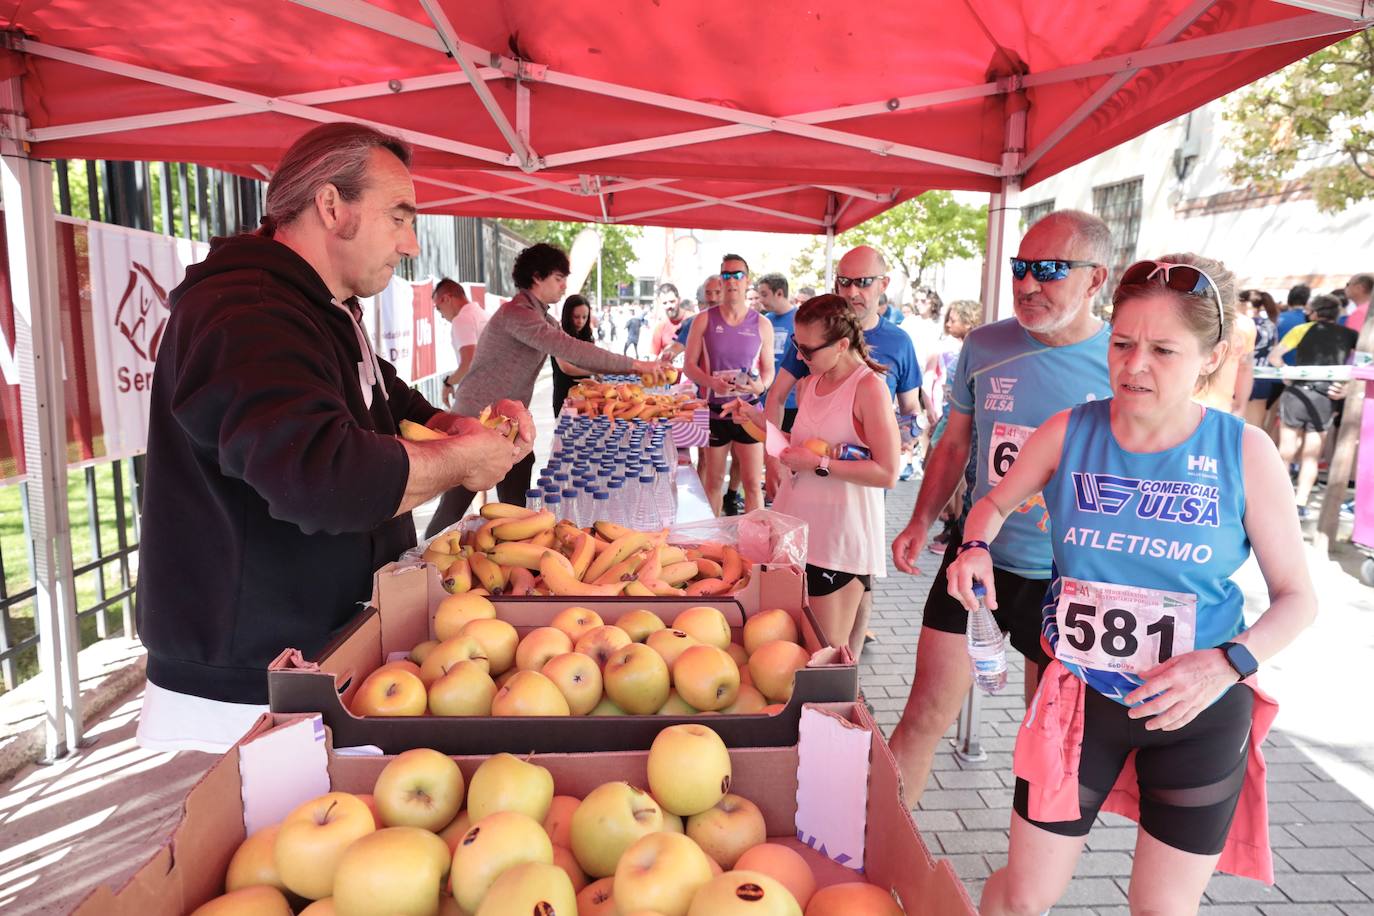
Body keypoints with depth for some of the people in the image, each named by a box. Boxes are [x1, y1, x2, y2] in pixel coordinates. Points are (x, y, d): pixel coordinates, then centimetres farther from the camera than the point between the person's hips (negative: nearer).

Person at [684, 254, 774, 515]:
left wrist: (760, 386, -15)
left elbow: (768, 368, 8)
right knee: (713, 481, 12)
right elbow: (689, 364, 0)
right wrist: (711, 382, -20)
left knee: (753, 483, -2)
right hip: (714, 410, 0)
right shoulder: (704, 320, 0)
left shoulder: (762, 325, 2)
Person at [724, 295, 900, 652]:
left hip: (839, 540, -7)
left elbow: (887, 473, -18)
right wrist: (756, 417, 8)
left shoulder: (868, 388, -13)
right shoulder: (808, 384, 10)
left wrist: (820, 464, -19)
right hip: (794, 527, 7)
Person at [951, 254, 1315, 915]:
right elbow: (994, 503, 8)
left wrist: (1230, 662, -23)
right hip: (1081, 697, 1)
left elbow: (1297, 596, -6)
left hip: (1201, 712, 0)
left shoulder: (1243, 452, -12)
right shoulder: (1070, 433, -9)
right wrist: (976, 547, -14)